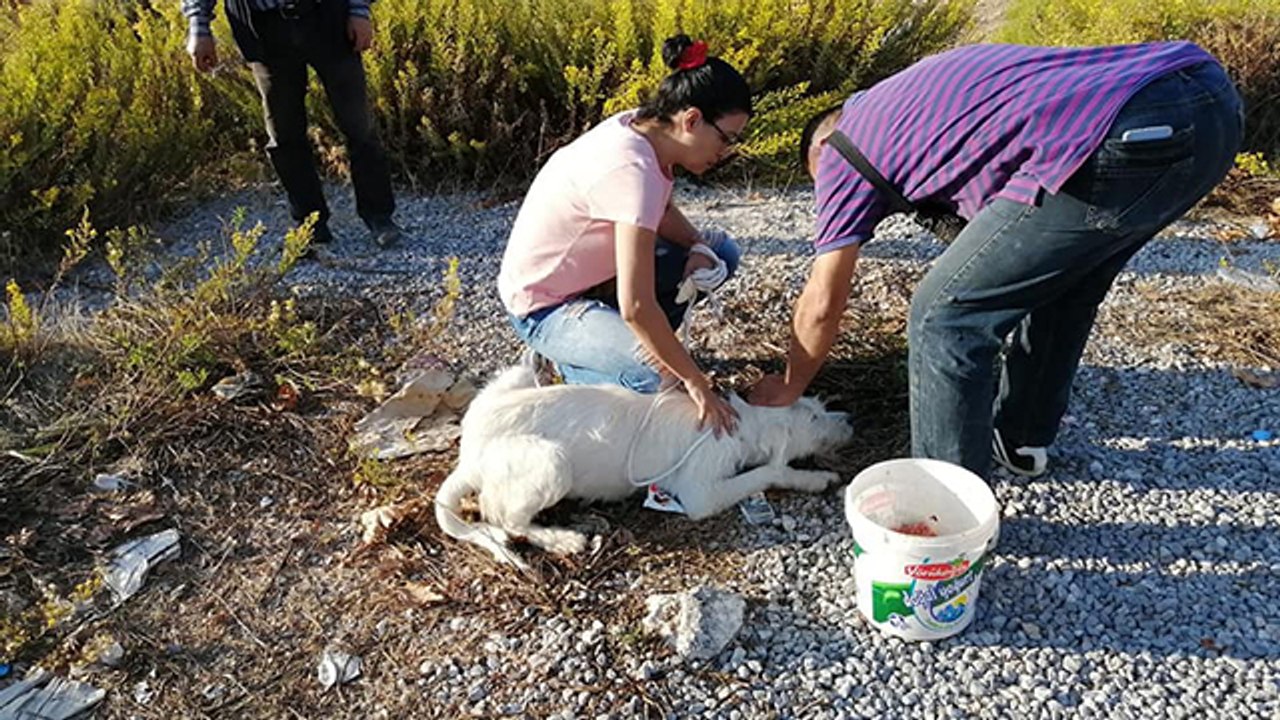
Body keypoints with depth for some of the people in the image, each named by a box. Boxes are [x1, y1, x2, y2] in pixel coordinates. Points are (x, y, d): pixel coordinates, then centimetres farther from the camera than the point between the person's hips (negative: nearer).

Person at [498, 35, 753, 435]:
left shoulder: (640, 127, -9)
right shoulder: (632, 170, -33)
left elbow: (661, 212, 10)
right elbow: (636, 308, -38)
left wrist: (699, 247, -12)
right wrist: (696, 383, -29)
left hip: (593, 274, 9)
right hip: (546, 307, -9)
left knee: (720, 252, 2)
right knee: (661, 375, -31)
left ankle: (622, 344, 9)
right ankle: (571, 364, -1)